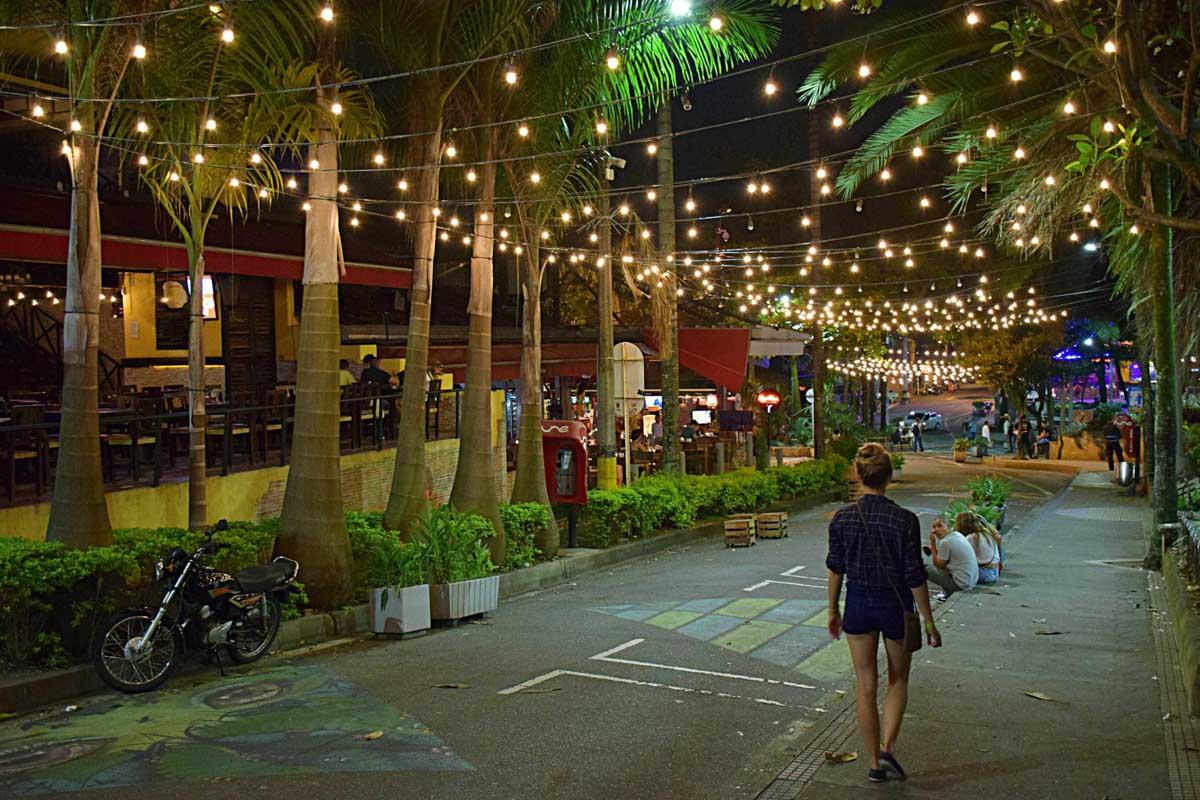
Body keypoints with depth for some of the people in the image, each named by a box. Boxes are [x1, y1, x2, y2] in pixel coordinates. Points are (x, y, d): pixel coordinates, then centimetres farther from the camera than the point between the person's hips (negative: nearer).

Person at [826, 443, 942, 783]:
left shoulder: (842, 519, -9)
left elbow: (836, 569, 0)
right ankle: (888, 747, 5)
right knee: (898, 681, 20)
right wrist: (929, 622, -2)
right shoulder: (905, 520, -17)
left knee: (865, 685, 13)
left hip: (858, 605, 2)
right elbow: (915, 576, -13)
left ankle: (875, 762, 21)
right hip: (895, 605, -2)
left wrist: (833, 609, 14)